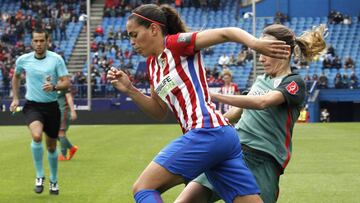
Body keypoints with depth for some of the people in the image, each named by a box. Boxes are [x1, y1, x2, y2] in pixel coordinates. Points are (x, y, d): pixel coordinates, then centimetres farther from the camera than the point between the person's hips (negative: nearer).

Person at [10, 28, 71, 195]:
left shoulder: (56, 59, -7)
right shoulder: (23, 60, -1)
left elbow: (66, 82, -9)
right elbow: (16, 77, 20)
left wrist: (54, 86, -29)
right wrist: (15, 98, 13)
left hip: (52, 106, 1)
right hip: (32, 106, -1)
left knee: (51, 146, 12)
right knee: (36, 136, -29)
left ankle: (54, 181, 35)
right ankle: (39, 176, -13)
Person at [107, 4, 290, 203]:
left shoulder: (176, 44, -1)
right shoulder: (152, 63, 22)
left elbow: (226, 32, -12)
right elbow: (160, 112, 29)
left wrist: (255, 43, -32)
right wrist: (130, 90, 15)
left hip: (207, 133, -9)